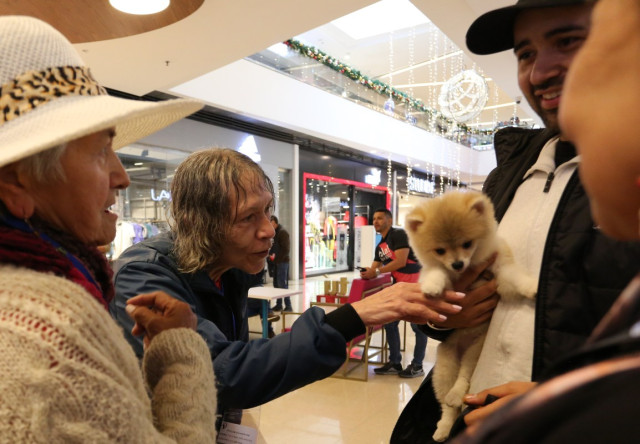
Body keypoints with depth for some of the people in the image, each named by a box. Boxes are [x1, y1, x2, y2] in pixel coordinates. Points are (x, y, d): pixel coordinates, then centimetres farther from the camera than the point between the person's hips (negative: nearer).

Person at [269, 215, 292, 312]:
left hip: (282, 262, -9)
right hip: (276, 262, 9)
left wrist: (276, 257, -17)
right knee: (276, 284, 12)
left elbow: (285, 249, -18)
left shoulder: (282, 232, -13)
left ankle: (288, 306, -3)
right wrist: (271, 254, 4)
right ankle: (278, 305, 20)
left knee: (283, 284, -8)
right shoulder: (275, 232, 15)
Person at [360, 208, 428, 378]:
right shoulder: (380, 247, 13)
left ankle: (417, 366, 10)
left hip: (415, 285, -9)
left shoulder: (398, 234, -13)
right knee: (389, 323, 9)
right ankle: (395, 363, 18)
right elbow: (375, 270, 12)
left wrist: (376, 271, -21)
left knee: (418, 326, 0)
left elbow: (401, 261, -24)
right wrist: (368, 273, -13)